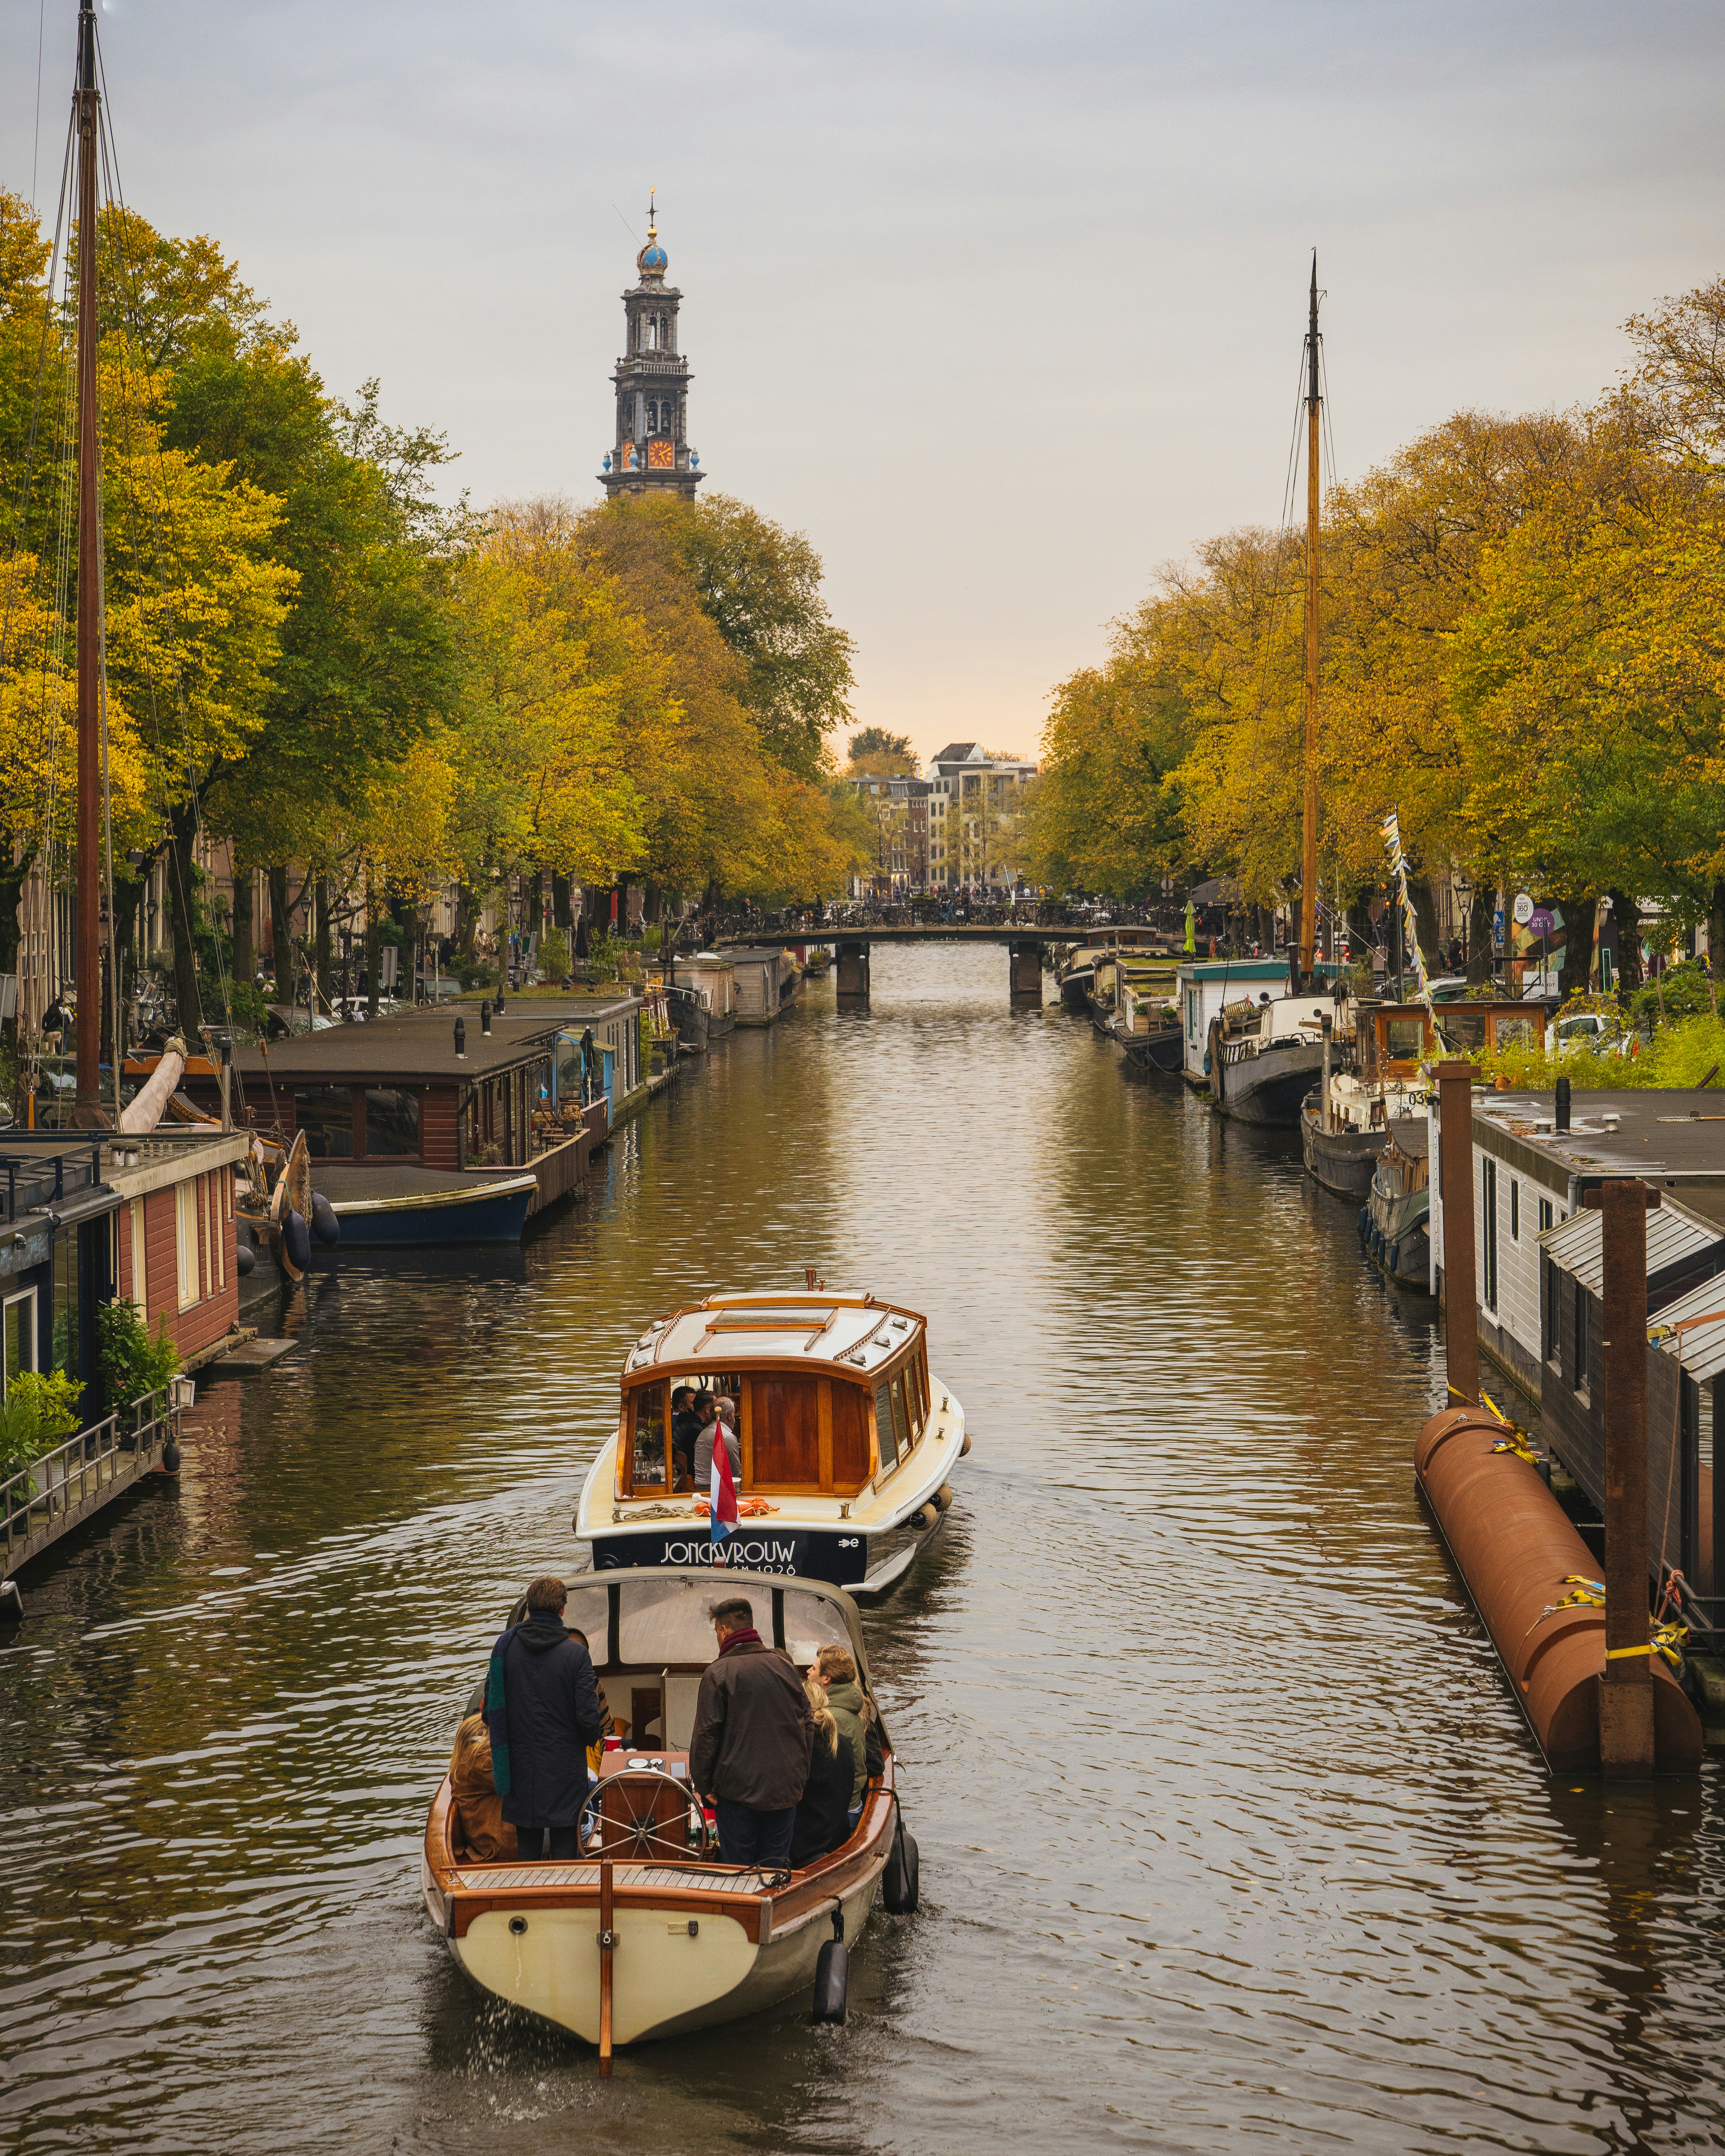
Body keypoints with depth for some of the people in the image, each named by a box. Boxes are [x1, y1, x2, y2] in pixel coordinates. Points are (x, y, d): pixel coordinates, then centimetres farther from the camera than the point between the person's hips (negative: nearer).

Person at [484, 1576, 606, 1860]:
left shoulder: (504, 1647, -4)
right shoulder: (576, 1654, -14)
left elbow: (490, 1710, 1)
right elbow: (588, 1716, -14)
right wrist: (593, 1737, 9)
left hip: (520, 1762, 3)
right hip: (565, 1768, -3)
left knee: (527, 1845, 13)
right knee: (565, 1846, 4)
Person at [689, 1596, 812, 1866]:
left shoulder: (719, 1673, -9)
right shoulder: (784, 1665, 6)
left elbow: (706, 1734, -11)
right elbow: (807, 1724, 10)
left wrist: (703, 1783, 0)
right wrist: (802, 1777, 16)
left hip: (739, 1790, -4)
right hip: (785, 1789, 4)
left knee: (737, 1866, 5)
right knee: (776, 1869, 11)